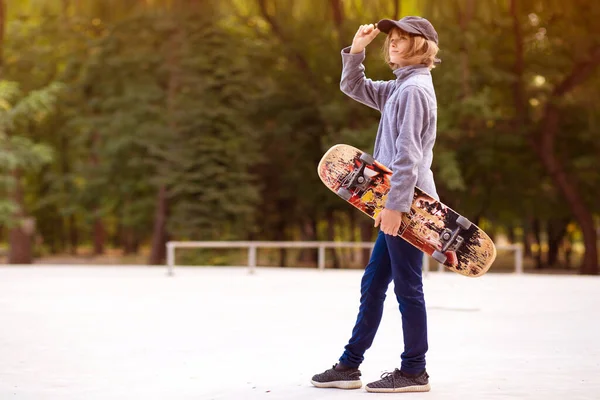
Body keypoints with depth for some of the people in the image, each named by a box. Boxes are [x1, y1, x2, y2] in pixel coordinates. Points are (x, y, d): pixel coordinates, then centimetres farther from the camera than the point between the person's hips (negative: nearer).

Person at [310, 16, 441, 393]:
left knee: (407, 287, -3)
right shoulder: (400, 87, 16)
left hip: (410, 204, -10)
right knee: (373, 284, 12)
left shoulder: (414, 89, -13)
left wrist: (395, 204, -23)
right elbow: (353, 87, 26)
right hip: (401, 204, 10)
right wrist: (357, 50, 11)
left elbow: (408, 153, -20)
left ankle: (414, 371, 6)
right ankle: (349, 366, 18)